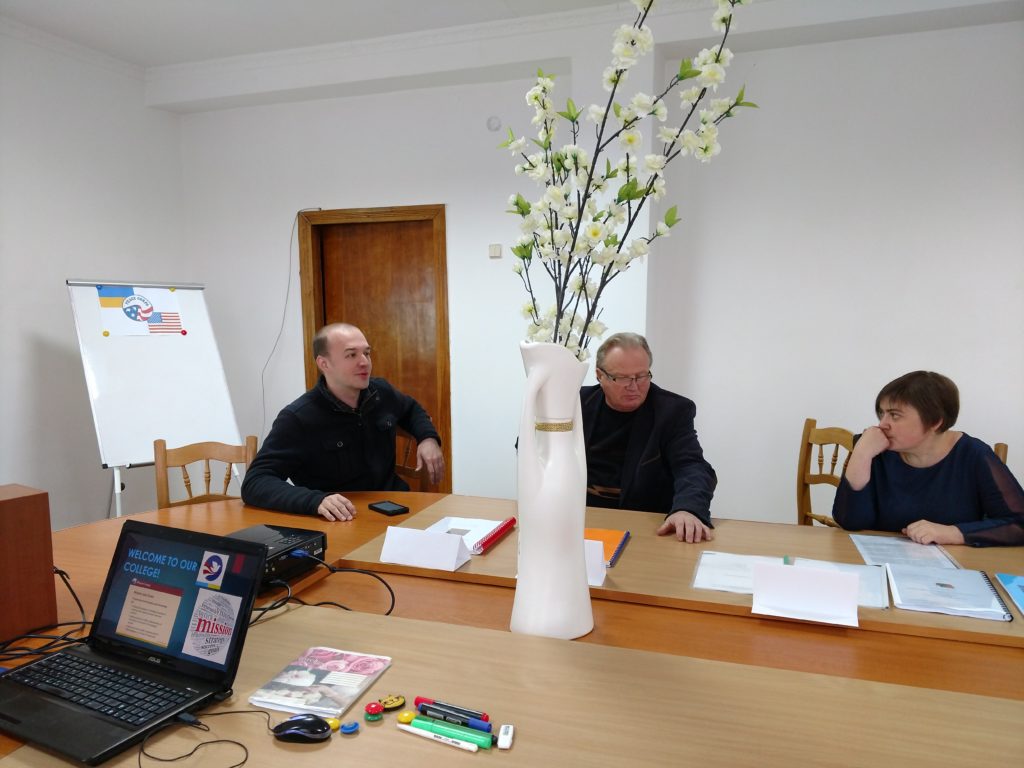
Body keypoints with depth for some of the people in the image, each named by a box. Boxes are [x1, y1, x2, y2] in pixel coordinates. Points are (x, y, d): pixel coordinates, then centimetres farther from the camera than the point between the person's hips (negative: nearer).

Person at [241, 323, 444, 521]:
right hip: (339, 527, -5)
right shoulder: (297, 418, -15)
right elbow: (254, 483, -20)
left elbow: (412, 409, 26)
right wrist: (316, 501, -36)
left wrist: (428, 438, 5)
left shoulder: (381, 392, 4)